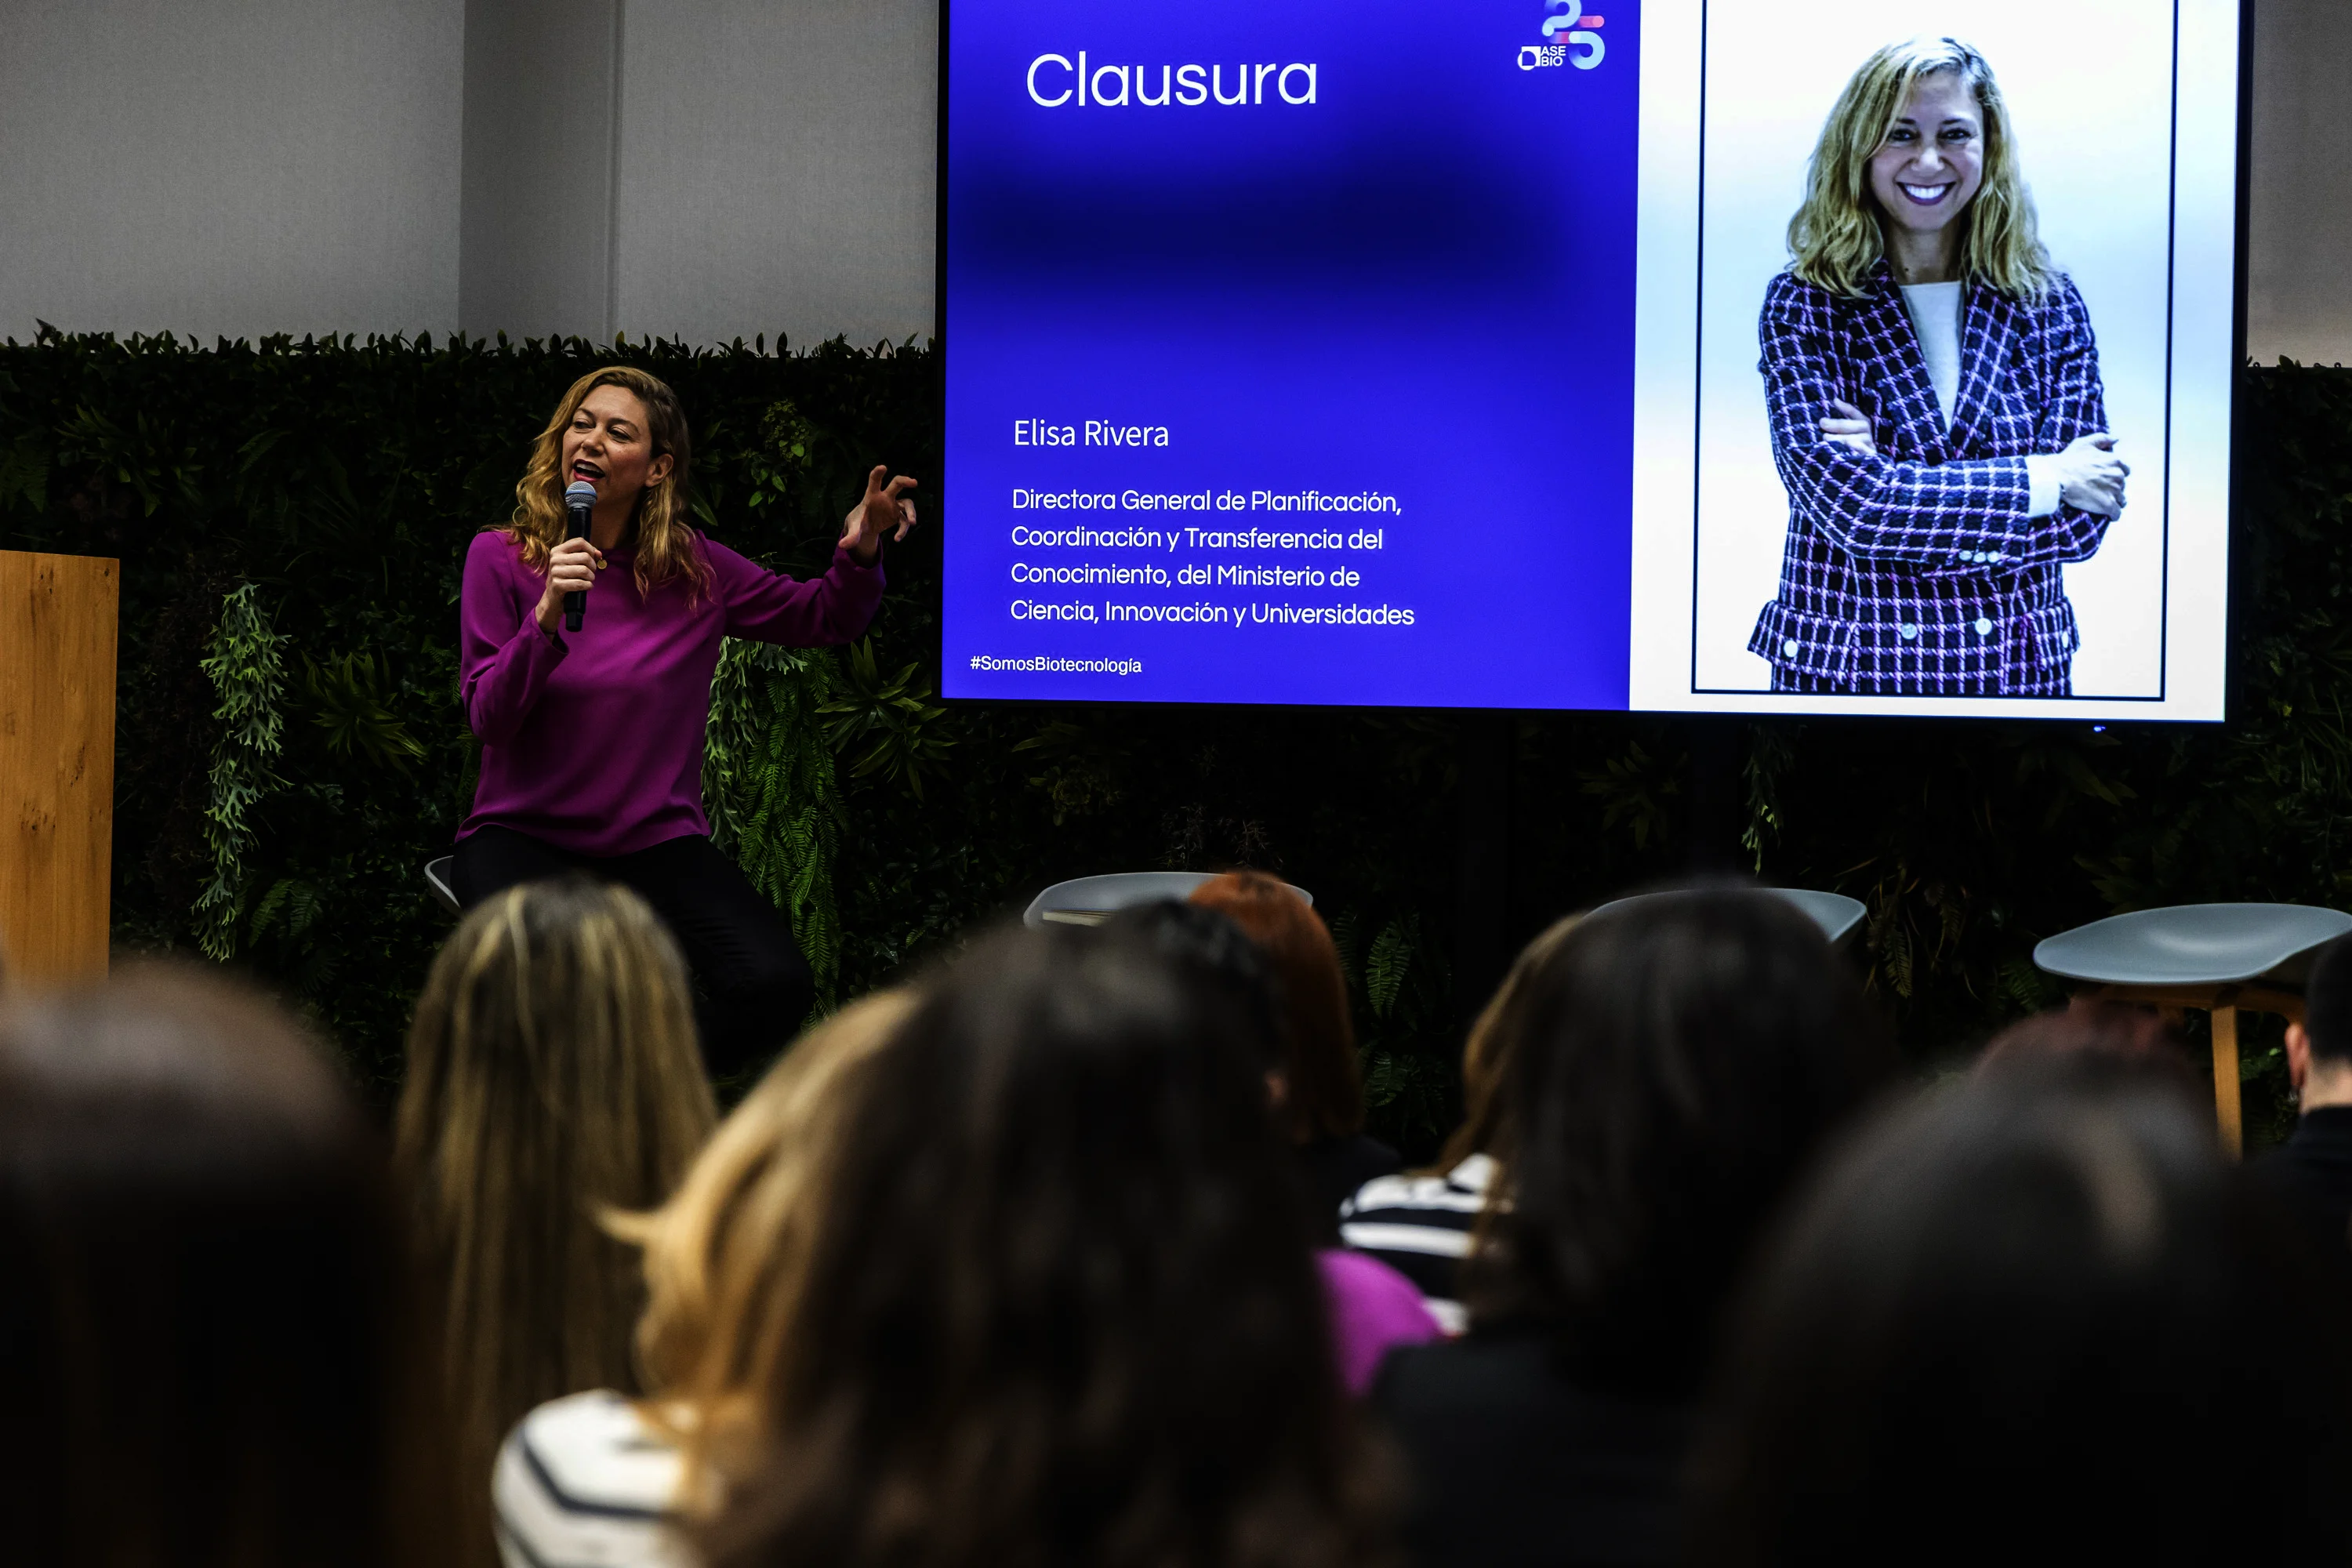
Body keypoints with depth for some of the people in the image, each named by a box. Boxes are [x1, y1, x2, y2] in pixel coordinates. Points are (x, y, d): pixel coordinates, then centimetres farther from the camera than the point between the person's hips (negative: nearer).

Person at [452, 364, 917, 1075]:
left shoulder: (696, 570, 2)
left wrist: (860, 550, -8)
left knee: (776, 987, -23)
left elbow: (824, 618, 13)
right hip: (524, 835, -2)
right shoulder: (501, 558, -3)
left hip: (658, 843, 2)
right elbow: (488, 718, -8)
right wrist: (547, 618, -23)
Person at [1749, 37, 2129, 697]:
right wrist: (2042, 480, -14)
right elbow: (1842, 500, -18)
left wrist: (1896, 489, -17)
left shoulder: (2050, 303, 0)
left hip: (2015, 667, 2)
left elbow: (2082, 523, -7)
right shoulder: (1803, 306, -6)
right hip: (1845, 668, -2)